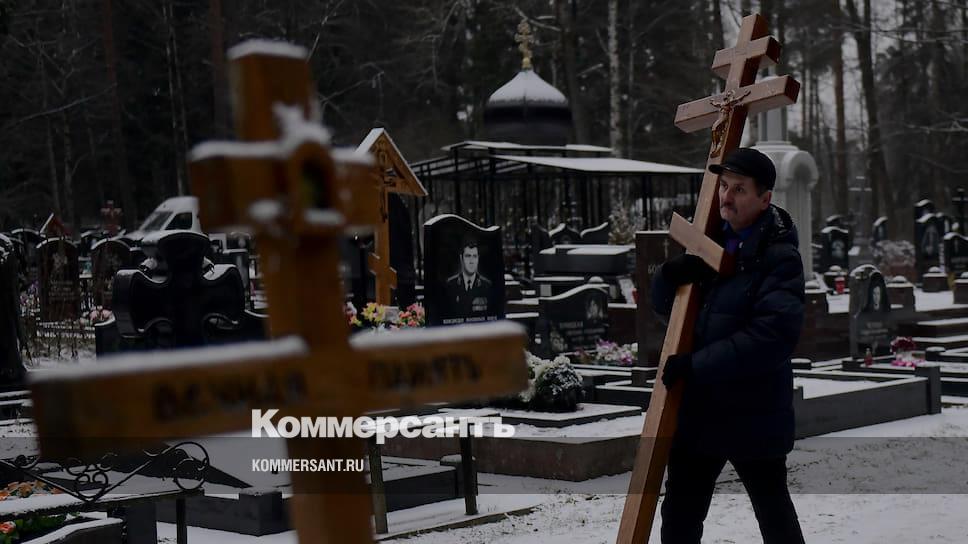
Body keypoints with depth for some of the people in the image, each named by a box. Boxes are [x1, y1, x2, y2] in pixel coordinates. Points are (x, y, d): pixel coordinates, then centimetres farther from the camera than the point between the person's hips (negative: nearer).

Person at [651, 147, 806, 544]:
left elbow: (772, 336, -26)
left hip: (753, 417, -6)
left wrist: (696, 365, -25)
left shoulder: (781, 258, -13)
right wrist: (670, 275, -10)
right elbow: (664, 307, 14)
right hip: (696, 410, 6)